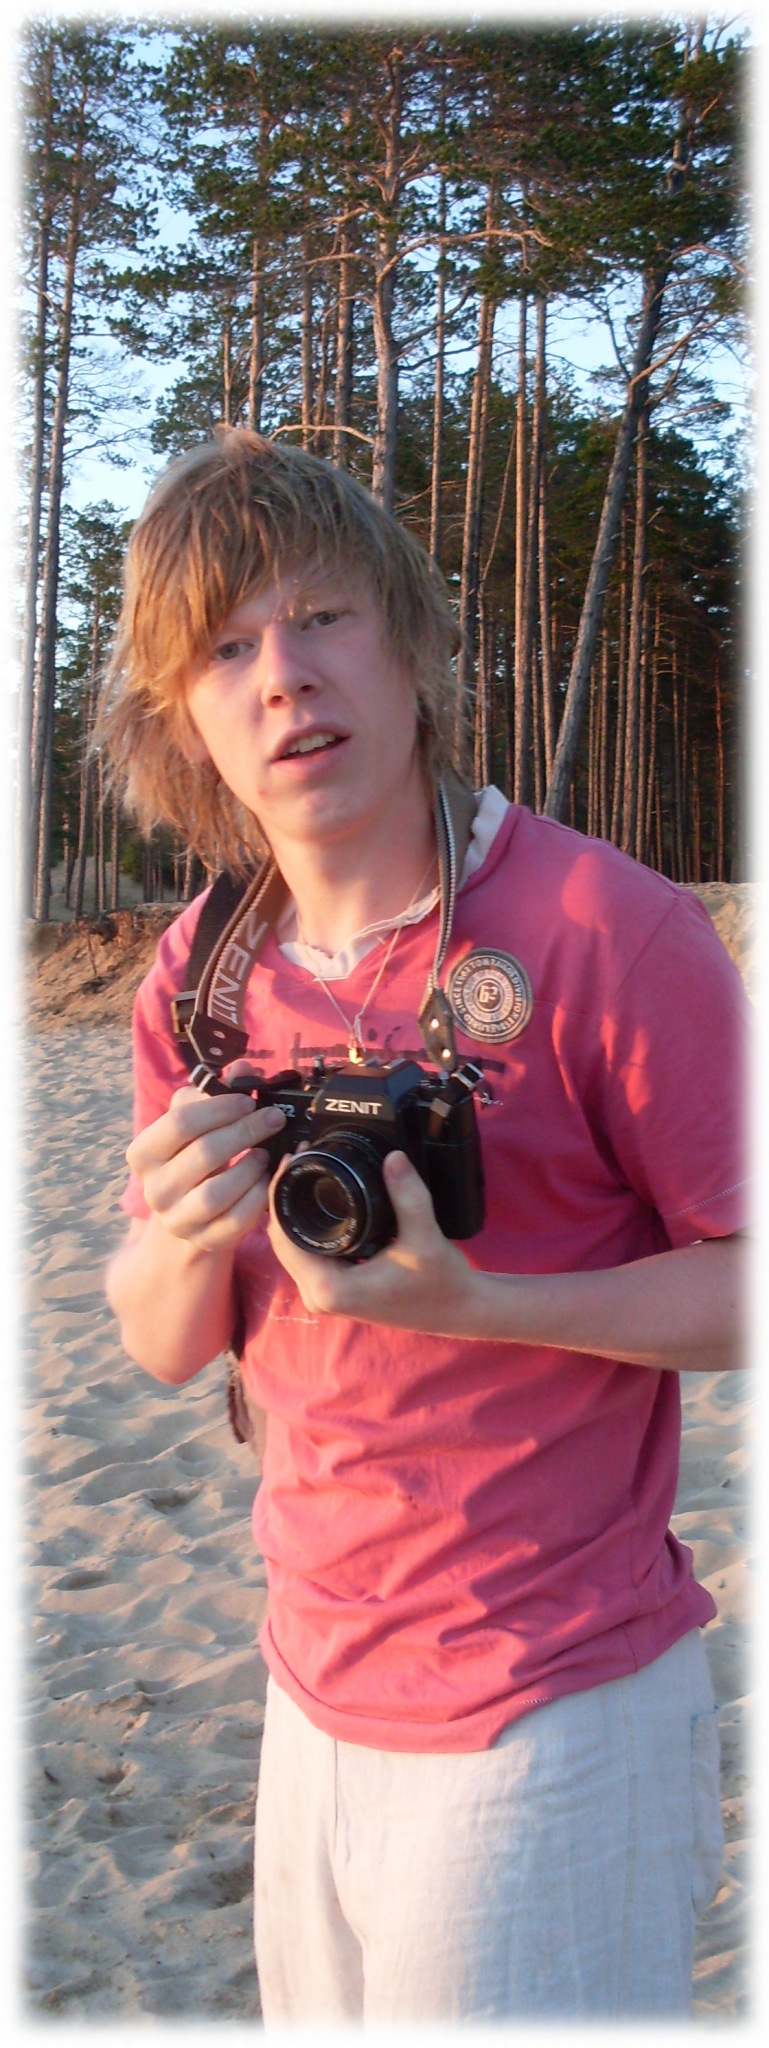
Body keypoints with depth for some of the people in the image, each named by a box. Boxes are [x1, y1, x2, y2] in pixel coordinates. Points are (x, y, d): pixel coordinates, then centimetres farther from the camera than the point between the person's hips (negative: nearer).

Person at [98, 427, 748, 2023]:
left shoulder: (607, 931, -19)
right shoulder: (199, 970, 0)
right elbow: (165, 1349, 5)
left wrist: (468, 1303, -28)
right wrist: (181, 1241, -17)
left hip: (551, 1716, -6)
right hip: (317, 1693, 6)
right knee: (324, 2012, 24)